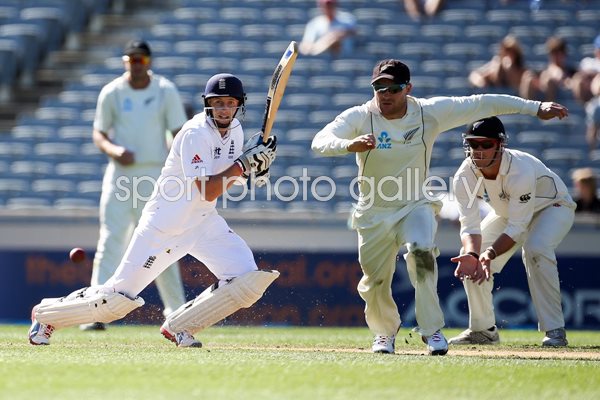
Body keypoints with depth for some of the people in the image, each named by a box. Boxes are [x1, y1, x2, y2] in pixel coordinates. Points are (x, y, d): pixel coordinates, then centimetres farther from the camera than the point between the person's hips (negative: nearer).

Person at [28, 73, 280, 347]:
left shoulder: (234, 130, 3)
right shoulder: (196, 134, -21)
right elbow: (208, 191, -26)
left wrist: (255, 168, -5)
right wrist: (245, 162, -26)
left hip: (203, 222, 7)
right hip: (165, 224, -7)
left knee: (247, 280, -12)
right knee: (119, 298, -5)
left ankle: (178, 327, 3)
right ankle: (46, 314, 19)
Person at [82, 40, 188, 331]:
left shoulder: (166, 91, 0)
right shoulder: (111, 93, 2)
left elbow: (179, 135, 0)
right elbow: (98, 134, 8)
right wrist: (113, 149, -15)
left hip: (155, 174, -1)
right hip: (120, 174, 1)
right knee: (110, 241, -7)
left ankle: (176, 310, 12)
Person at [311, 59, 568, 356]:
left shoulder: (430, 113, -9)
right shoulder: (359, 117, -13)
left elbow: (482, 105, -7)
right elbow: (320, 142, -27)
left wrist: (536, 108, -9)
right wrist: (350, 145, -49)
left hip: (415, 206, -1)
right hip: (373, 214, 1)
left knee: (422, 251, -30)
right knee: (374, 281, 7)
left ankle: (432, 329, -19)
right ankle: (385, 332, 40)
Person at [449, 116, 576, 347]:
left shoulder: (521, 171, -40)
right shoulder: (464, 176, -24)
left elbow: (517, 228, -37)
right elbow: (470, 226, -25)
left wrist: (490, 253, -52)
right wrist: (472, 254, -46)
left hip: (553, 207, -6)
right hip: (506, 211, 6)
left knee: (535, 250, -34)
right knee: (469, 256, -6)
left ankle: (554, 329, -27)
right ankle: (483, 330, 12)